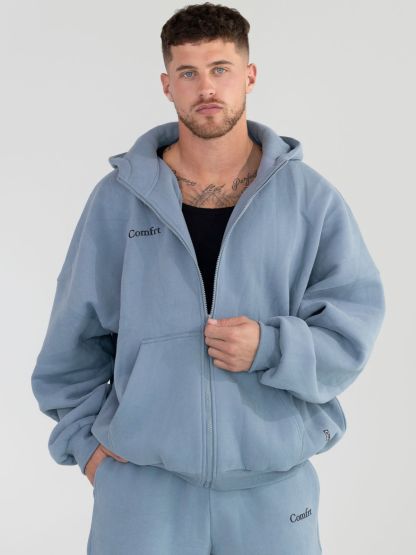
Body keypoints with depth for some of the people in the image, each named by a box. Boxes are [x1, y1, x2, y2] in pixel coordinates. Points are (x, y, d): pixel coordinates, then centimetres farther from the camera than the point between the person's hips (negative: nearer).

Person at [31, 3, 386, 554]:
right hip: (142, 482, 0)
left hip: (274, 484, 1)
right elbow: (77, 336, 7)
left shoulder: (311, 198, -1)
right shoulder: (118, 198, 1)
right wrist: (85, 436, 2)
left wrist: (269, 347, -18)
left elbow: (353, 327, -3)